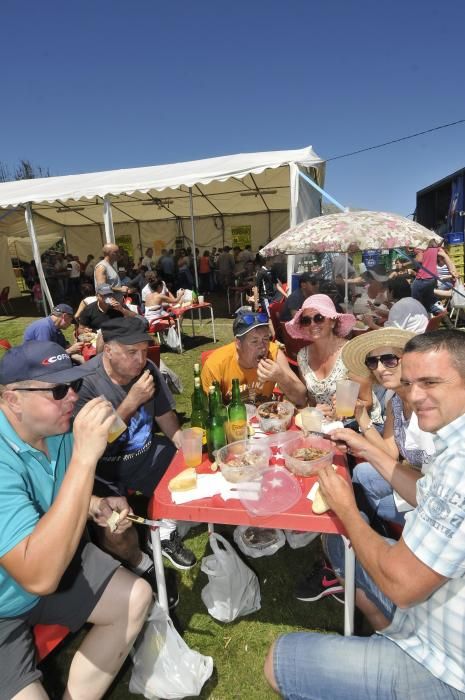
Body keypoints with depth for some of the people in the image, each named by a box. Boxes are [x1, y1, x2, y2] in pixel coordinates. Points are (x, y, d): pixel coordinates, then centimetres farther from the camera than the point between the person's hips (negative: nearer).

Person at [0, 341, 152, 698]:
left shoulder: (57, 428, -10)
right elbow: (39, 577, -41)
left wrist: (95, 505, -10)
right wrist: (85, 456, -44)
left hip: (52, 559, 7)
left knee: (137, 598, 5)